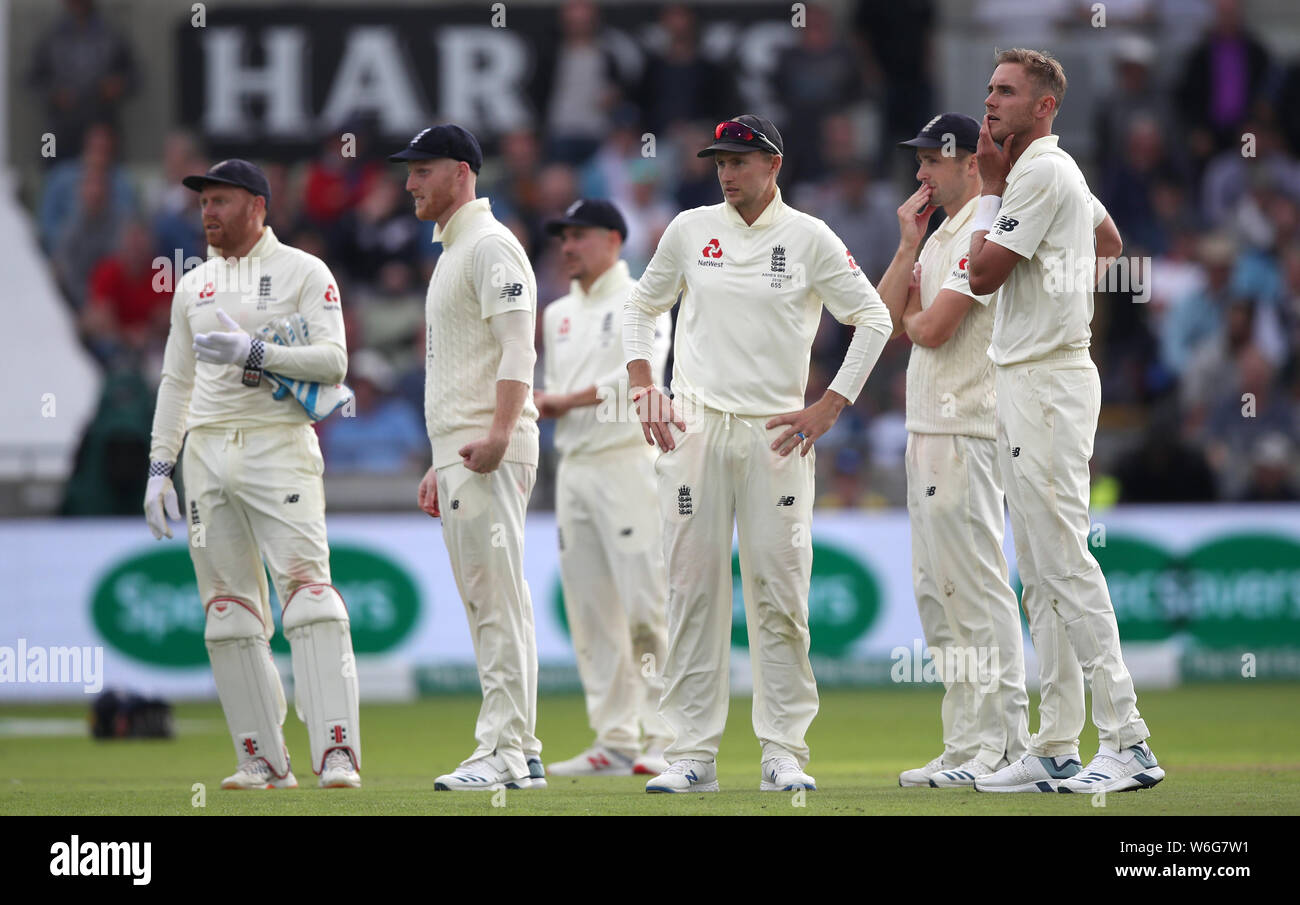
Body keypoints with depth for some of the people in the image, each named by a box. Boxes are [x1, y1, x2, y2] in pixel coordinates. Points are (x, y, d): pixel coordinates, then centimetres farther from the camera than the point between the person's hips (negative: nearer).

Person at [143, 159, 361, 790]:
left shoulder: (303, 273, 1)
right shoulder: (192, 287, 17)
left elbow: (332, 361, -10)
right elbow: (176, 381, 20)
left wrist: (255, 353, -21)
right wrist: (158, 469, 13)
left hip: (280, 448, -6)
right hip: (207, 453, 6)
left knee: (306, 588, -17)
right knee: (228, 610, 3)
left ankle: (337, 754, -23)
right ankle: (264, 762, 7)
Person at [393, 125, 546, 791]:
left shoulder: (490, 244, -8)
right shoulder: (450, 254, 24)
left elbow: (517, 346, -19)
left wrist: (498, 434, -30)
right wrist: (440, 464, 24)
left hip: (492, 456, -11)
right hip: (458, 456, 11)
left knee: (498, 601, -12)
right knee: (485, 605, 9)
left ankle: (504, 753, -14)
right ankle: (521, 755, 11)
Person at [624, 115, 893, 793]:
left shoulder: (810, 239, 2)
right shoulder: (690, 230, 8)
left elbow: (873, 317, 5)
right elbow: (641, 307, 18)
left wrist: (830, 407, -2)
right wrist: (642, 385, 4)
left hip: (776, 432, -2)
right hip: (694, 429, 2)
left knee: (779, 591, -5)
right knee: (693, 586, -2)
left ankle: (784, 751, 0)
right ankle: (693, 754, -1)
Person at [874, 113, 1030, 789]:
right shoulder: (939, 237, 20)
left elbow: (934, 328, -18)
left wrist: (910, 316, 4)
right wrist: (908, 246, 6)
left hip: (965, 429, -10)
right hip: (927, 430, 10)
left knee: (977, 585, -11)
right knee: (937, 593, 10)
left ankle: (1004, 744, -12)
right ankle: (965, 745, 13)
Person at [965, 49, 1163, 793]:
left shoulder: (1041, 172, -12)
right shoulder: (1064, 174, 19)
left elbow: (983, 274, -14)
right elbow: (1110, 241, 37)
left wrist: (990, 190, -2)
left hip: (1047, 382, -11)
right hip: (1026, 386, 11)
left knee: (1064, 563, -14)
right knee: (1042, 576, 10)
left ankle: (1128, 741, -18)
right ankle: (1057, 750, 11)